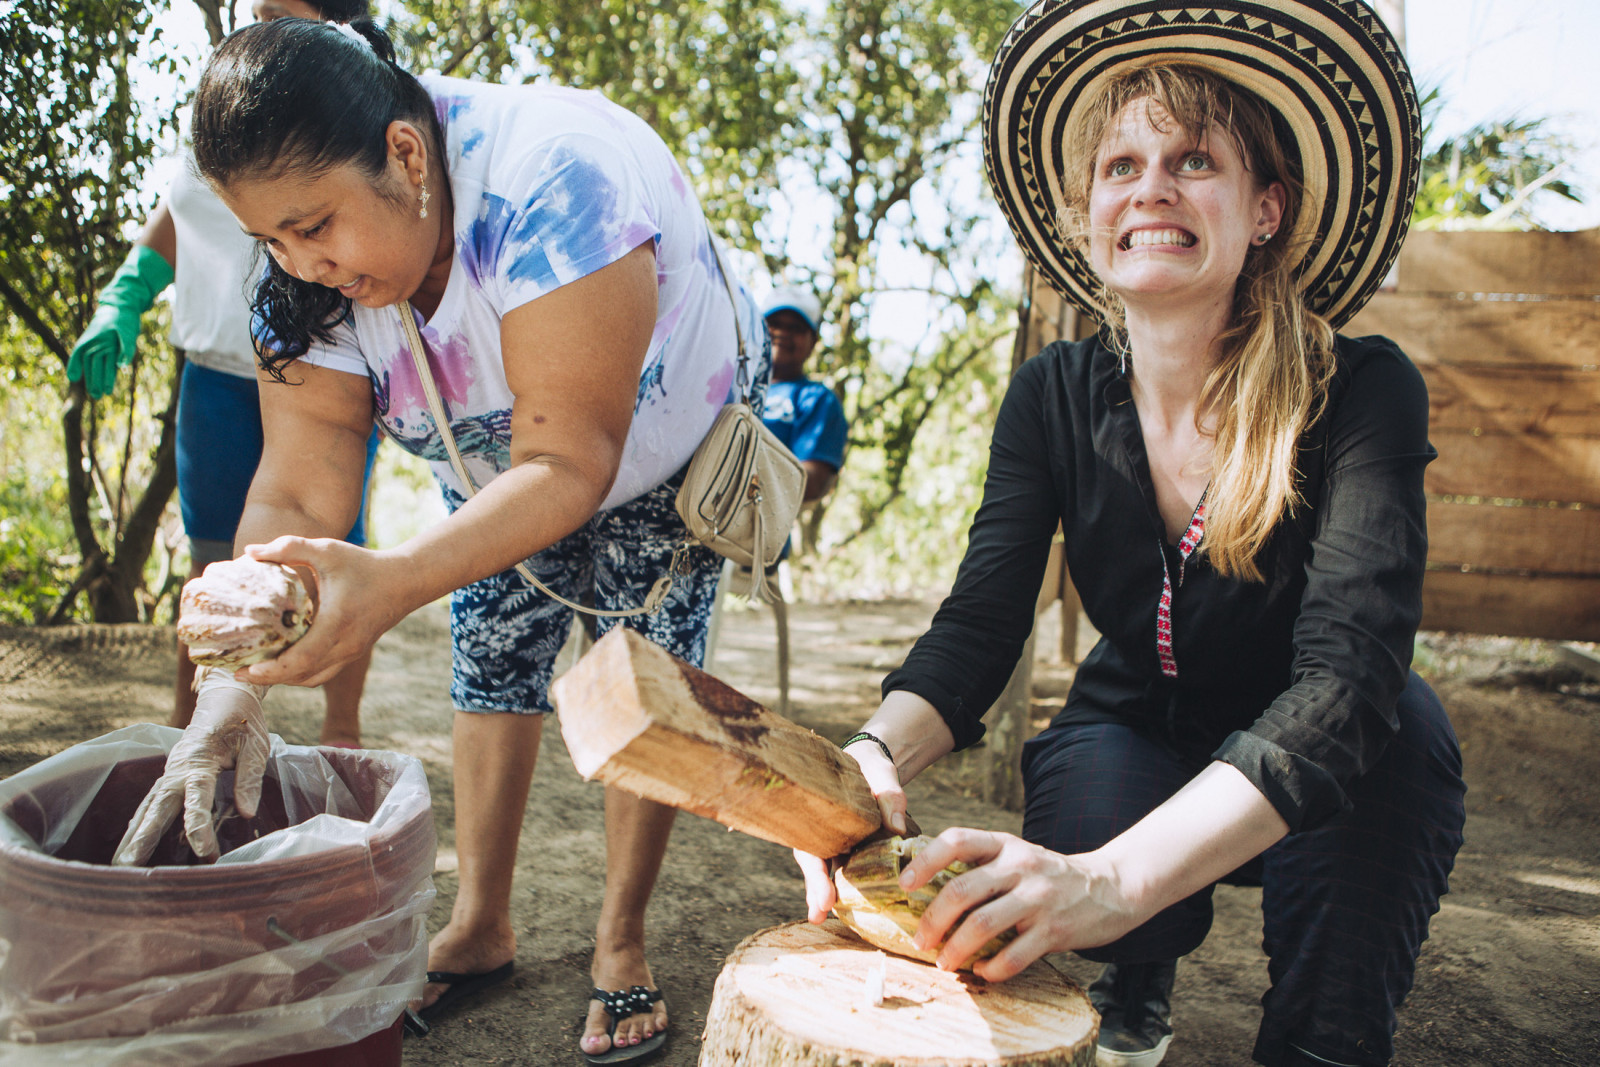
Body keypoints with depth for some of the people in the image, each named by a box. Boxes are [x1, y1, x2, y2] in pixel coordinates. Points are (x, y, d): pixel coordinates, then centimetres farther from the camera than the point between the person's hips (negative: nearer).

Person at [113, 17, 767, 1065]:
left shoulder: (549, 183, -41)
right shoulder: (311, 275, -22)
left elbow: (570, 465, -43)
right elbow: (298, 492, -26)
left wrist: (391, 582, -57)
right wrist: (234, 680, -41)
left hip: (665, 454, -5)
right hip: (497, 477, 5)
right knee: (490, 665, 3)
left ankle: (622, 945, 11)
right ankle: (482, 926, 20)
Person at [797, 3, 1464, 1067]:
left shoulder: (1363, 392, -24)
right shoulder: (1056, 399, -13)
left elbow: (1347, 678, -37)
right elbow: (978, 626, -20)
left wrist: (1115, 877, -53)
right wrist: (875, 757, -44)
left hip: (1318, 771, -2)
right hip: (1136, 744, 2)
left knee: (1402, 726, -33)